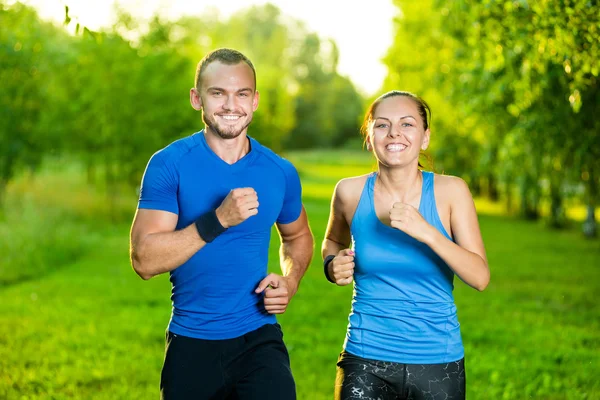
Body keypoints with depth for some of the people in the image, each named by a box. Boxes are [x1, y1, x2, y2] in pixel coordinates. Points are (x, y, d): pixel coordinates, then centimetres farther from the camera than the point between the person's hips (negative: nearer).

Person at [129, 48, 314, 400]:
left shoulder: (281, 172, 1)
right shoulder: (169, 165, -9)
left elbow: (298, 237, 20)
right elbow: (144, 260, -17)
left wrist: (290, 282, 0)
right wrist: (218, 220, -25)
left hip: (259, 338, 1)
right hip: (192, 343, -1)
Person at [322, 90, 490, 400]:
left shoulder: (450, 191, -7)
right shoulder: (350, 192, -4)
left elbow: (480, 278, -11)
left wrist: (428, 233, -24)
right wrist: (333, 265, -5)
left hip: (438, 363, 0)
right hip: (366, 361, 0)